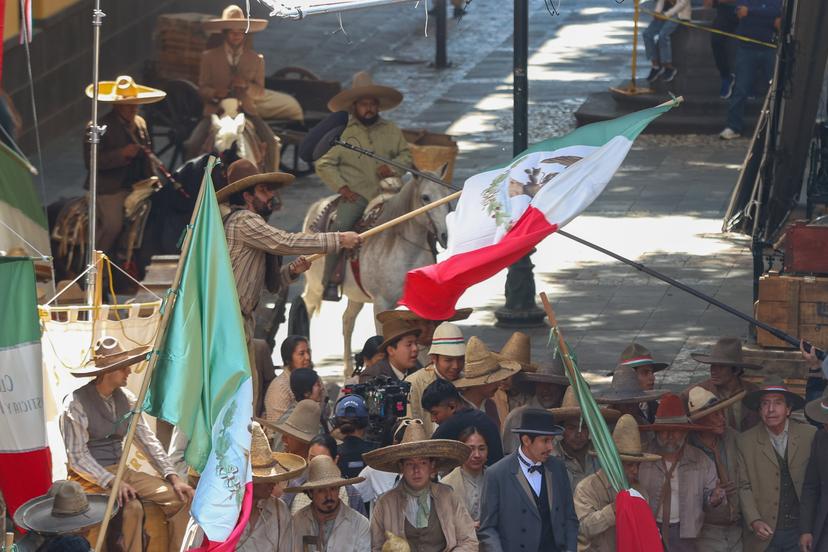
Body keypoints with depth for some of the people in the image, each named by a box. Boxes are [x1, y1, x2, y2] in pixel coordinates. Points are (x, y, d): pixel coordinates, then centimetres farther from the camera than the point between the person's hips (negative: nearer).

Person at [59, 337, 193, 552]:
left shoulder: (126, 399, 7)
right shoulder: (76, 403, -14)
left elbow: (148, 441, 8)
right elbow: (77, 457, -16)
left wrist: (173, 478, -3)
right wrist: (111, 482, -27)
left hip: (120, 471, 7)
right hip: (90, 477, -7)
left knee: (179, 497, -9)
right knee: (131, 507, -34)